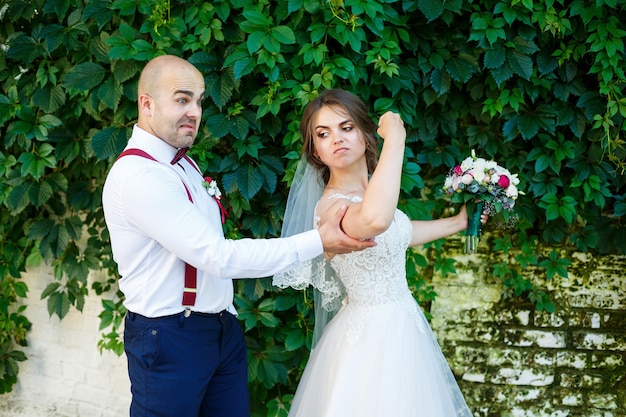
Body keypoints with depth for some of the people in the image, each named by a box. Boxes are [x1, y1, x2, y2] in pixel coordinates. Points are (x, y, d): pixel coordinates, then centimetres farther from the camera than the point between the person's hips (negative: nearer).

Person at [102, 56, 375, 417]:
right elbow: (218, 257, -24)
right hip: (171, 340, -8)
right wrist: (318, 242, -23)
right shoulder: (137, 176, -20)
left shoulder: (183, 163, 10)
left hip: (223, 329, 8)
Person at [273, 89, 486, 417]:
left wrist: (457, 223, 28)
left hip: (400, 325, 9)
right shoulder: (331, 205, -24)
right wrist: (395, 138, -36)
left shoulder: (369, 189, 4)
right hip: (372, 336, -9)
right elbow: (374, 221, -48)